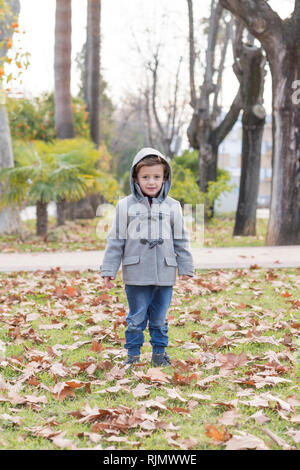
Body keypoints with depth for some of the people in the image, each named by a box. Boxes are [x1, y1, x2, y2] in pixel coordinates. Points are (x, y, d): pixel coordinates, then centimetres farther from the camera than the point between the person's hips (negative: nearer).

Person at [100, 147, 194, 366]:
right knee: (136, 319, 5)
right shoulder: (125, 206, 0)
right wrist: (108, 271, 1)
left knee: (160, 319, 12)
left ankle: (160, 351, 26)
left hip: (165, 275, 1)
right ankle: (133, 354, 18)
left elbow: (181, 241, 11)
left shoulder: (172, 207, 5)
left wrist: (186, 268, 9)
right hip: (136, 275, -1)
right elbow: (116, 241, 3)